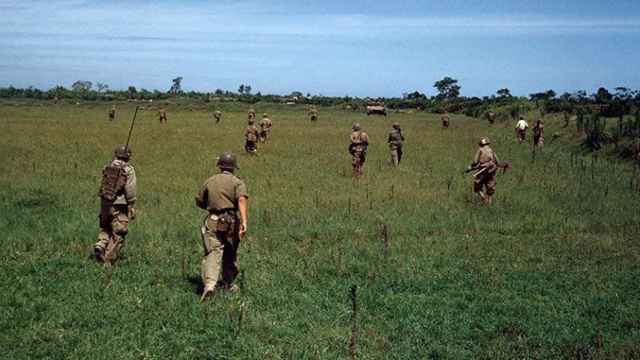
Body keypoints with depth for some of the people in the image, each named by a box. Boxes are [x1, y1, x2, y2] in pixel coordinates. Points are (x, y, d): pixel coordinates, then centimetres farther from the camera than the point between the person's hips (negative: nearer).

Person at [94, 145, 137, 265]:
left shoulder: (107, 167, 6)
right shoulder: (128, 170, -9)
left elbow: (103, 186, 11)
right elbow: (131, 191, -11)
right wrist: (133, 208, -6)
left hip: (105, 203, 5)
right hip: (120, 205, -5)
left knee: (106, 229, 23)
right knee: (118, 234, 2)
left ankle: (100, 245, -1)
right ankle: (108, 260, -2)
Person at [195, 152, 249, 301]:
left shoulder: (209, 181, 12)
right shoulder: (238, 182, 3)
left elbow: (199, 201, 18)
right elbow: (242, 199, -15)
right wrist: (244, 221, -24)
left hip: (213, 221, 0)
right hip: (231, 222, 0)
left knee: (213, 252, -9)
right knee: (230, 254, 18)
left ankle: (209, 284, -30)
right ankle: (227, 283, 32)